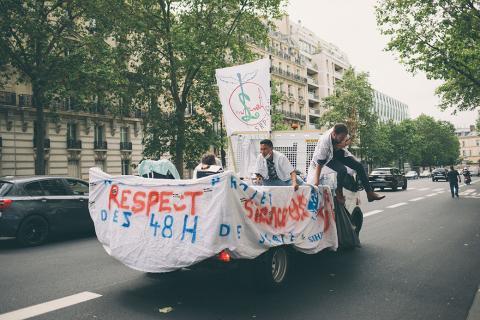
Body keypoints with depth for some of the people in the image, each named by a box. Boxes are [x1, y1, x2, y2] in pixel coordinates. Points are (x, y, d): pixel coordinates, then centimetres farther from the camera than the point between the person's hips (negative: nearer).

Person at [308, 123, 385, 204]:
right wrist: (316, 180, -37)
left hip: (340, 153, 6)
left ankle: (370, 193, 2)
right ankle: (339, 192, -7)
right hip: (329, 157, -6)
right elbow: (319, 162, -36)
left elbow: (348, 140, 2)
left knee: (359, 166, -5)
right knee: (342, 170, -33)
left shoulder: (342, 134, -23)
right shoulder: (324, 141, -38)